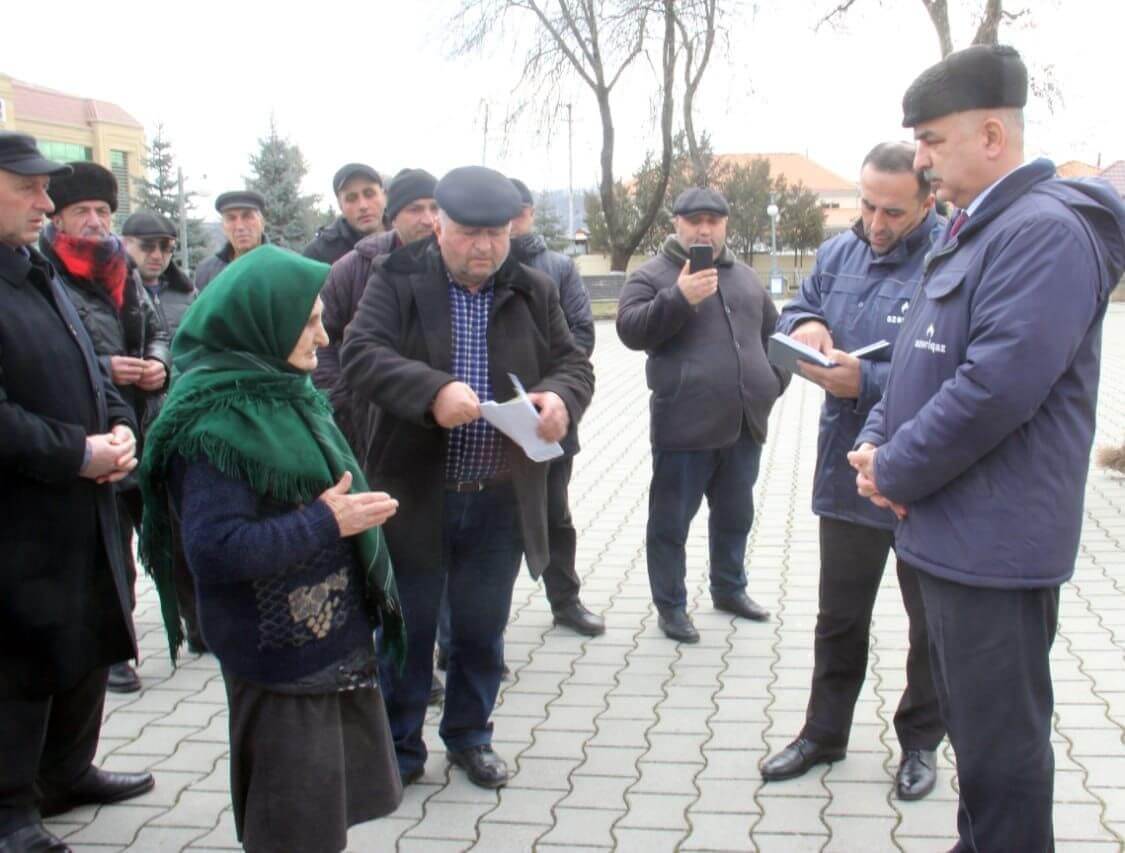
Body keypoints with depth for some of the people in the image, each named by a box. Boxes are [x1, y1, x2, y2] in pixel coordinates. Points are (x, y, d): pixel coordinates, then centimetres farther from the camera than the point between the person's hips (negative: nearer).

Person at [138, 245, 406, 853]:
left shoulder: (283, 393, 7)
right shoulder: (216, 420, -20)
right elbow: (214, 549, -26)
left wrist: (352, 509, 4)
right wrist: (326, 523, -22)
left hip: (337, 637, 9)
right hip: (280, 655, -9)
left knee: (337, 800, 21)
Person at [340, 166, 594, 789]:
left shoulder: (534, 292, 6)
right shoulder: (396, 280, -4)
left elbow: (574, 363, 7)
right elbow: (360, 355, -15)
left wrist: (560, 397, -17)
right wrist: (432, 391, -31)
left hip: (501, 500, 3)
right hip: (414, 497, -2)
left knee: (482, 628, 16)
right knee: (406, 627, 11)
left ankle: (469, 736, 36)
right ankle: (398, 748, 29)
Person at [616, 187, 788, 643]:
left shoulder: (745, 276, 15)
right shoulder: (651, 275, -2)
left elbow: (772, 331, 24)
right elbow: (630, 329, -14)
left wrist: (775, 380, 12)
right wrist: (679, 297, -24)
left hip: (743, 423, 6)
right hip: (685, 426, -5)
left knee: (735, 514, 19)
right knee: (671, 521, 3)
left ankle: (729, 588, 37)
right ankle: (670, 605, 17)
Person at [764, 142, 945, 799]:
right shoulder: (839, 254, 2)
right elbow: (795, 310, 16)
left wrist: (867, 382, -27)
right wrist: (804, 324, -7)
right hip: (848, 474, 6)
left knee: (932, 622, 15)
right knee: (839, 616, 20)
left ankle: (921, 741, 35)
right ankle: (825, 733, 36)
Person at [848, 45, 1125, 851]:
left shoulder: (1045, 231, -18)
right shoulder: (969, 231, 15)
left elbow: (997, 385, -26)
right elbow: (922, 363, 20)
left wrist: (898, 473, -14)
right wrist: (878, 443, 3)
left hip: (995, 542, -10)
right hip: (951, 530, 10)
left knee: (999, 748, 1)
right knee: (971, 724, 21)